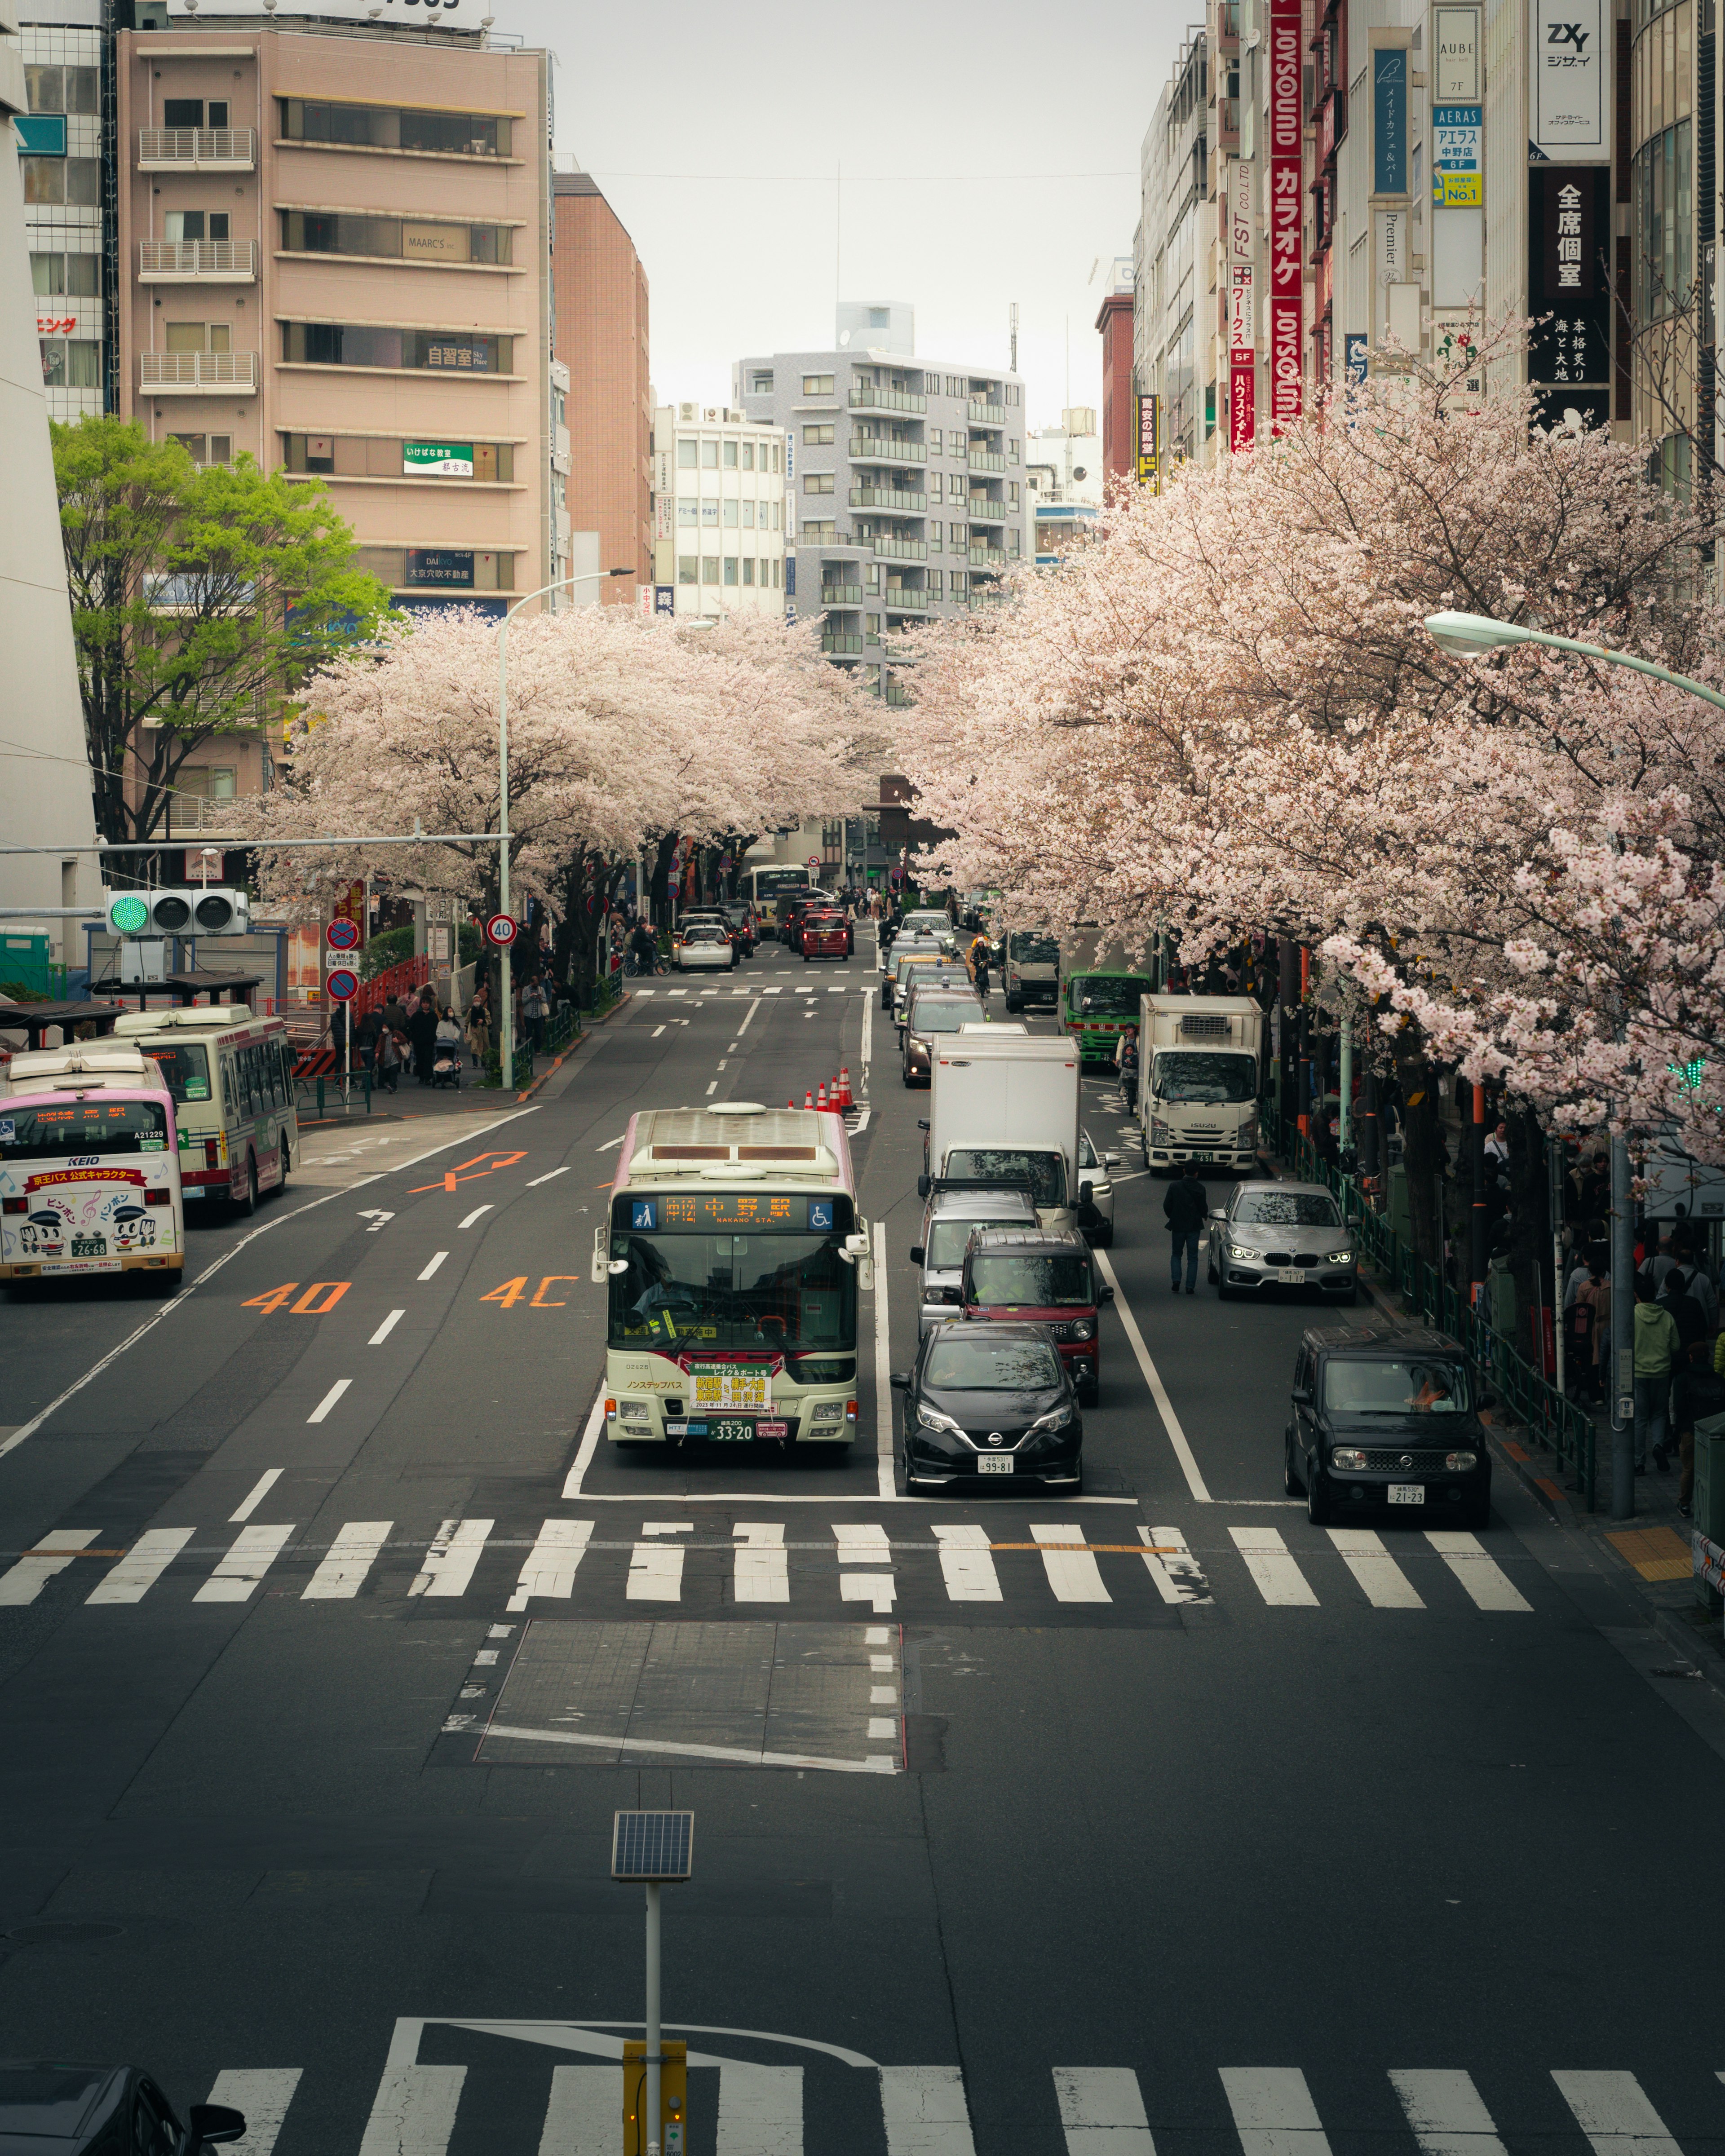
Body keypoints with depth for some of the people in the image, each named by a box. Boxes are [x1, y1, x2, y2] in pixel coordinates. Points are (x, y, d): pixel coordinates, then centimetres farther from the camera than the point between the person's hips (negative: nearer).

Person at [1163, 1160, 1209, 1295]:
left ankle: (1176, 1281, -3)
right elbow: (1204, 1208, -5)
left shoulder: (1174, 1187, -8)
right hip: (1194, 1227, 0)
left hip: (1178, 1226, 0)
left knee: (1176, 1255, 16)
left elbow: (1167, 1206, -5)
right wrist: (1205, 1216, 19)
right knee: (1192, 1258, 8)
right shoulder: (1200, 1189, -9)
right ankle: (1190, 1286, 2)